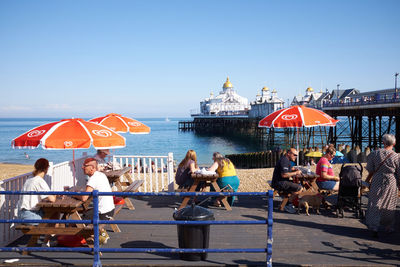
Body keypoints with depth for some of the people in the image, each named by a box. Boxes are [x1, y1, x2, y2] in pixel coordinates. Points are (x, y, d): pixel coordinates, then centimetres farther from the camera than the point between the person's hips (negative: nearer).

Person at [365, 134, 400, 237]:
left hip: (377, 182, 0)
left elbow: (371, 171, -1)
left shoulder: (374, 154, -6)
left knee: (375, 205, 4)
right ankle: (389, 227, 27)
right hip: (391, 182, 0)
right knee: (389, 206, 14)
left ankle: (374, 227, -6)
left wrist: (367, 181, 13)